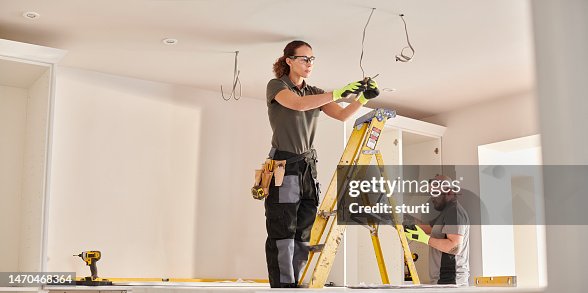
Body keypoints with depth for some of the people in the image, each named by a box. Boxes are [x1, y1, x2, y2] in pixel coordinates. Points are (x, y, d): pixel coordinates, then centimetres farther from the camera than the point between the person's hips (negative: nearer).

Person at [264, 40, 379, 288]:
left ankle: (296, 285, 9)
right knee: (282, 234, -7)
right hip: (284, 165, -6)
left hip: (308, 166, 6)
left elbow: (342, 115, 5)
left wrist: (363, 98, -12)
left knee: (302, 235, 5)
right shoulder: (276, 86, -2)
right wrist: (338, 93, -29)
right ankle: (283, 286, -5)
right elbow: (298, 104, -23)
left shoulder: (314, 93, 16)